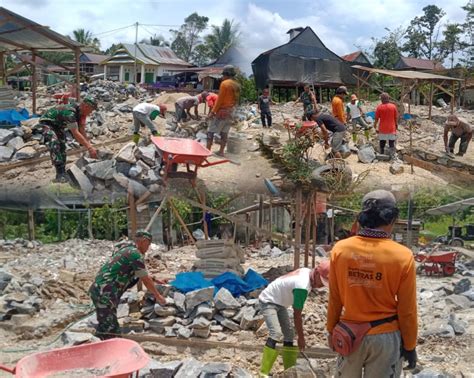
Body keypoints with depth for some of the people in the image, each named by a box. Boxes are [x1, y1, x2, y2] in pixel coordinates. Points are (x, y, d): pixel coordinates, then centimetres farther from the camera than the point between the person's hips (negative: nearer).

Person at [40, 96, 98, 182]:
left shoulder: (82, 113, -11)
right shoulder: (70, 112, -38)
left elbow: (82, 132, -6)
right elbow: (75, 133, -40)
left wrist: (90, 146, -12)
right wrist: (89, 148, -41)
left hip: (58, 124, 9)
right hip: (47, 122, -9)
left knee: (62, 147, 9)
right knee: (54, 145, -26)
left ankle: (62, 173, 18)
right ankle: (60, 175, -29)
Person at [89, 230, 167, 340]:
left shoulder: (127, 249, 17)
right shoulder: (136, 255, -10)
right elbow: (145, 280, -1)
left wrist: (153, 280, 41)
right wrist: (158, 296, 12)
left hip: (98, 289, 10)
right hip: (104, 293, -10)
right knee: (109, 331, -11)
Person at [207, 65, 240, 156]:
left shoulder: (224, 83, -14)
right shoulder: (237, 85, 9)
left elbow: (219, 100, -16)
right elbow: (236, 100, 11)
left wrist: (212, 112, -13)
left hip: (222, 111, -7)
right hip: (231, 112, 8)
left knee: (211, 131, -1)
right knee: (224, 132, 11)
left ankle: (207, 150, -4)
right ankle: (221, 151, 13)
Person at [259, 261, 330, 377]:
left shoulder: (307, 272, -6)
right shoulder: (302, 286, -32)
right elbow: (297, 315, -24)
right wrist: (301, 338, -14)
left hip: (280, 303, 10)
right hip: (268, 301, -10)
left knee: (289, 335, 9)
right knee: (276, 334, -25)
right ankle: (263, 373, -23)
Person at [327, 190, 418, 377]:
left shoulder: (340, 249, -11)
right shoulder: (402, 256, -17)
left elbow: (334, 299, -2)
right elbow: (406, 310, -9)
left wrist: (331, 329, 12)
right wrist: (410, 345, 4)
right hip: (385, 337, -2)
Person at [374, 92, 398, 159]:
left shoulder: (379, 107, -8)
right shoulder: (393, 106, -5)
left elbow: (376, 118, -4)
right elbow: (396, 118, 0)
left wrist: (375, 126, 9)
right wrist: (396, 125, 13)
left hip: (382, 129, 0)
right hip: (391, 129, 0)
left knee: (382, 143, 12)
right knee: (392, 143, 5)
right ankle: (393, 155, 3)